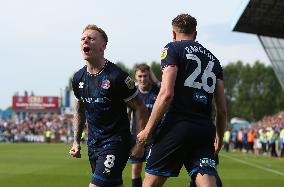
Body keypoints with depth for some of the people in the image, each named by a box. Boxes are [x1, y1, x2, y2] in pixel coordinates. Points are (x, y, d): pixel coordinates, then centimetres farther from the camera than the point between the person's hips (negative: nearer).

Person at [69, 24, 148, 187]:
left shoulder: (117, 76, -15)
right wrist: (76, 141, 14)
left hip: (116, 142, -7)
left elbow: (140, 108, -9)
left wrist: (140, 144, -12)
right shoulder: (78, 78, 5)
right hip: (93, 142, 7)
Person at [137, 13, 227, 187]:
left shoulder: (173, 49, 3)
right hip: (205, 130, 5)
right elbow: (223, 110, 17)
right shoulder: (213, 59, 20)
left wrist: (148, 129, -6)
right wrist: (219, 138, 29)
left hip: (177, 126, -5)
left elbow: (167, 94, -10)